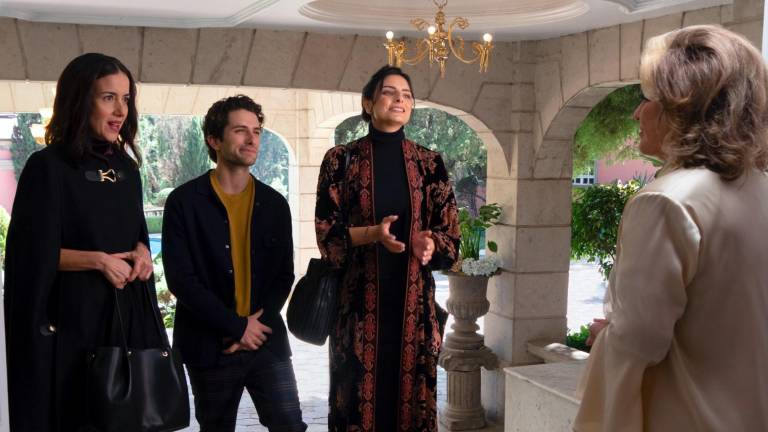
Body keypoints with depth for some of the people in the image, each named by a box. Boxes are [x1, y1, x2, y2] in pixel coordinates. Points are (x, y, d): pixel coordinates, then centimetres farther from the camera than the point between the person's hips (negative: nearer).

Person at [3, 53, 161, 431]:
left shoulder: (126, 167, 10)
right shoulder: (48, 167, -9)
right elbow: (31, 254, -12)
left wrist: (142, 252, -1)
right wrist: (99, 260, -16)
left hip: (130, 312, 6)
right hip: (75, 315, -6)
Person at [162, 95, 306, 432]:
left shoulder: (274, 204, 7)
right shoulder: (184, 201, -5)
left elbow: (284, 275, 7)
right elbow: (180, 279, -11)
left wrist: (258, 324, -9)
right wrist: (238, 326, -13)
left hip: (267, 340, 2)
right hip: (209, 346, -2)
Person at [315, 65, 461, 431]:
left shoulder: (429, 163, 6)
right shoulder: (341, 159, 0)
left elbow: (449, 231, 7)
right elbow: (327, 232, -2)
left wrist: (430, 242, -16)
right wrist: (373, 233, -19)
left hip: (413, 297, 2)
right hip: (359, 298, -2)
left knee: (410, 391, 5)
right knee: (359, 393, 2)